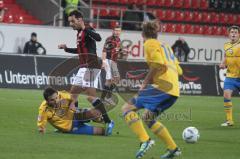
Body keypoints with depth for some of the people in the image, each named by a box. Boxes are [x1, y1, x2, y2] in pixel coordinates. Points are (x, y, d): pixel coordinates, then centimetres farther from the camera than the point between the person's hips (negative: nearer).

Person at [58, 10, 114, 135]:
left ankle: (108, 122, -17)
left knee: (91, 96, -16)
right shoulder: (79, 33, 18)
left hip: (91, 67, -10)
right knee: (73, 93, 13)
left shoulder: (87, 31, -11)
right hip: (83, 68, 10)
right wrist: (66, 48, 26)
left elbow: (98, 38, -32)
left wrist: (84, 28, -36)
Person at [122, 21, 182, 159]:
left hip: (163, 85, -9)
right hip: (174, 89, 9)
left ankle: (145, 140, -23)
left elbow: (158, 64, -15)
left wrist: (145, 82, -6)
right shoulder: (165, 45, 27)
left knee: (127, 108, -7)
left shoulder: (150, 44, 2)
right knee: (148, 118, 24)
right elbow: (178, 70, 25)